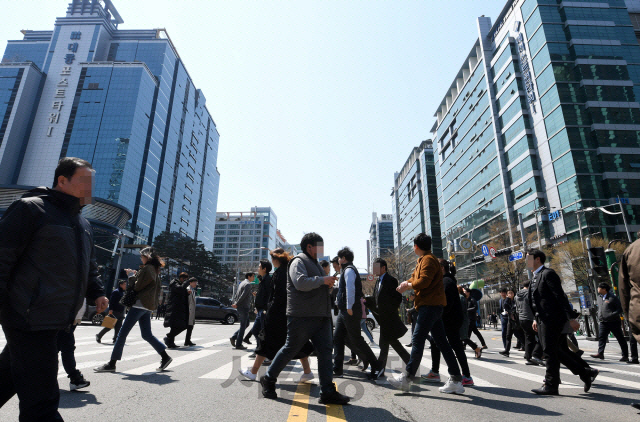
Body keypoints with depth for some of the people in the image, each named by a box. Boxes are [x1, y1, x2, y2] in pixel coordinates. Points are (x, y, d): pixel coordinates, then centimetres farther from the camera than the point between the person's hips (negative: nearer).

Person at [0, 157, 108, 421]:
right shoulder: (31, 208, -9)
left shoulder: (84, 225, 16)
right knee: (41, 400, -4)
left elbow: (89, 267, 23)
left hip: (54, 321, 9)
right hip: (30, 320, -9)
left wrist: (96, 293, 8)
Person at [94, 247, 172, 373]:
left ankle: (112, 364, 5)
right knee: (147, 335, 13)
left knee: (122, 333, -1)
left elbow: (136, 287, -13)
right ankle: (165, 357, 12)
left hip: (140, 305, -10)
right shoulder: (155, 270, 15)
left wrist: (131, 275, 1)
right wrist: (136, 274, 15)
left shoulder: (146, 269, -13)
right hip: (148, 306, 10)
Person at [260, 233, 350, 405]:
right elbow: (301, 282, -26)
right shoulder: (298, 262, -8)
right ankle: (268, 379, 23)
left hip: (321, 317, 9)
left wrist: (328, 285, 12)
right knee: (291, 349, 3)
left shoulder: (315, 264, 23)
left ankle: (328, 392, 7)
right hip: (302, 316, -8)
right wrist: (323, 280, -18)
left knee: (325, 352, 2)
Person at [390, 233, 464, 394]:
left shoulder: (428, 259, -10)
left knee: (417, 340, -10)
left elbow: (424, 281, -22)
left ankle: (407, 378, -6)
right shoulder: (423, 260, 22)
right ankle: (456, 380, 12)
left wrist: (408, 285, -6)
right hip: (433, 305, 10)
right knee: (441, 342, 9)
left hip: (430, 305, -10)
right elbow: (416, 277, 24)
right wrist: (407, 283, 4)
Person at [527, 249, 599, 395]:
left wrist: (571, 318, -19)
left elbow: (560, 296, -16)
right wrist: (536, 319, 16)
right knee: (561, 350, 13)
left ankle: (550, 386, 2)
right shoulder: (536, 277, 18)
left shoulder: (548, 273, -10)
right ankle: (586, 372, 23)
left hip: (552, 319, -9)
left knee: (550, 351, -5)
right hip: (544, 320, 9)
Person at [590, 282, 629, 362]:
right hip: (603, 322, 6)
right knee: (601, 337, -3)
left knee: (620, 339, 5)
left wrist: (611, 315, -21)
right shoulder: (599, 297, 13)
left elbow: (620, 309, -9)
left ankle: (625, 356, 13)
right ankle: (600, 353, -7)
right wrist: (599, 318, 15)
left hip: (613, 322, -6)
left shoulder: (612, 297, -9)